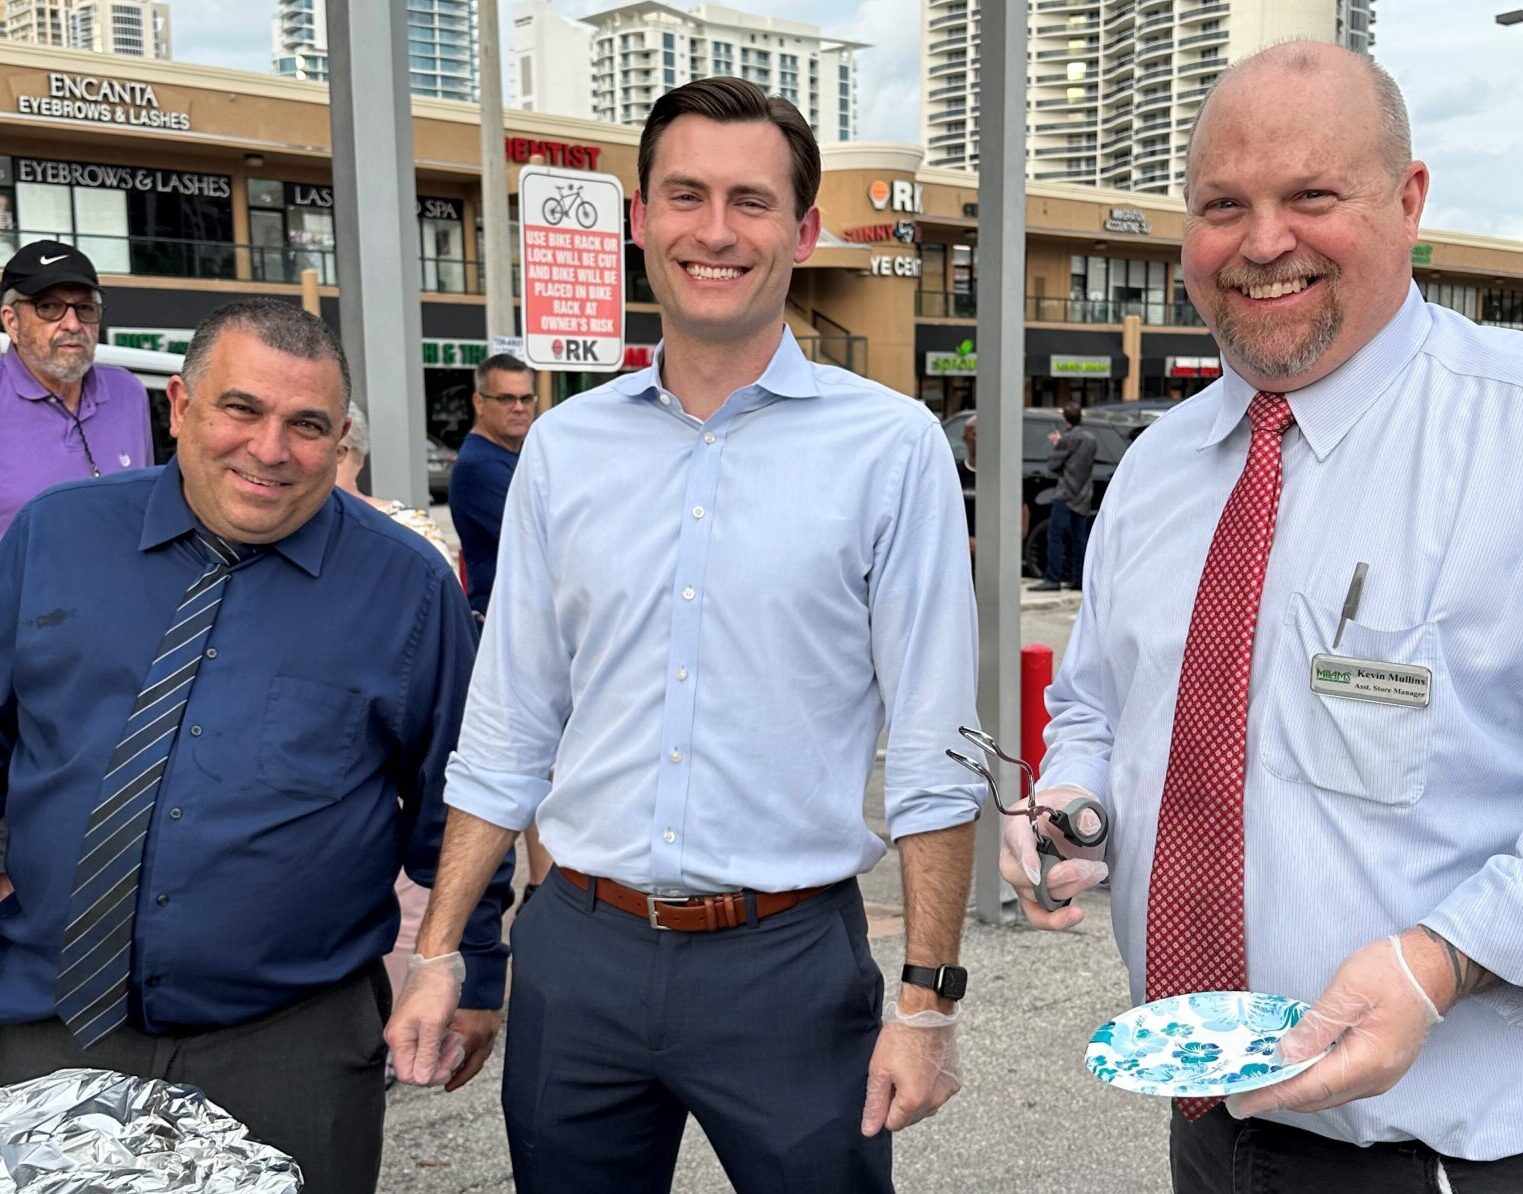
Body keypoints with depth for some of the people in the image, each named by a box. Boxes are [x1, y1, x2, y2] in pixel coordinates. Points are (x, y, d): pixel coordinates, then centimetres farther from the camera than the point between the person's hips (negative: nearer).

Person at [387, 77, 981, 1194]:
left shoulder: (891, 448, -8)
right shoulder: (563, 446, 3)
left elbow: (932, 755, -7)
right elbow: (506, 734, 8)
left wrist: (928, 1003, -8)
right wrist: (438, 953, 7)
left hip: (789, 961, -3)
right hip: (578, 951, 4)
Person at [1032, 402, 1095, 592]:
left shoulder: (1069, 438, -12)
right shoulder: (1090, 436, 12)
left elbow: (1053, 465, -9)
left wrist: (1056, 445, 6)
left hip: (1066, 495, -8)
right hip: (1084, 496, 8)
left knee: (1055, 536, -7)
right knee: (1079, 539, 10)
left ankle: (1053, 579, -12)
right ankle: (1079, 578, 10)